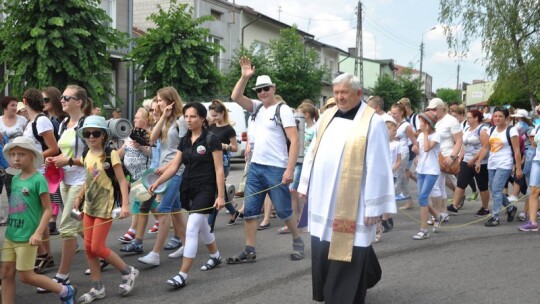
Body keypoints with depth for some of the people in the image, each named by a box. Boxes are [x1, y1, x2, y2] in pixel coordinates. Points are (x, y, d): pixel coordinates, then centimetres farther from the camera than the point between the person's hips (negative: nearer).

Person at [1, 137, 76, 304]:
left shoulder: (38, 179, -13)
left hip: (27, 237, -7)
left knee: (26, 276, 1)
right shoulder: (14, 179, 8)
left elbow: (48, 209, -13)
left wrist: (38, 233, -20)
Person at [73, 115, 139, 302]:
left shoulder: (110, 154, -12)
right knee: (88, 247, 6)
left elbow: (122, 180, -15)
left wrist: (125, 204, -22)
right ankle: (97, 287, 17)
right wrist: (79, 197, 15)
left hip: (105, 206, -7)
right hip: (89, 206, 7)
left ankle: (128, 272, 13)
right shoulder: (86, 155, 6)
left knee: (97, 247, -7)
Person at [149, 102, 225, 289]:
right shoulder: (184, 140, 8)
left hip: (205, 190, -7)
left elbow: (219, 170, -11)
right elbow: (174, 166, 8)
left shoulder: (211, 140, -10)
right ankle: (215, 256, 44)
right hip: (188, 189, 7)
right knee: (202, 226, 21)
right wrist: (157, 182, -4)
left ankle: (182, 275, -12)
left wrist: (221, 196, -16)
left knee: (191, 230, -14)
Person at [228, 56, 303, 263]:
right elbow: (235, 97, 3)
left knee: (283, 210, 4)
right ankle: (249, 251, 9)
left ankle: (297, 241, 27)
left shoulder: (283, 110, -9)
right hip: (256, 167, 6)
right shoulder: (257, 107, 11)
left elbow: (295, 141, -15)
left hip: (276, 168, -6)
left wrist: (290, 170, -21)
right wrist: (244, 77, -10)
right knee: (250, 210, 4)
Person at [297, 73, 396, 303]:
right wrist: (305, 185, 16)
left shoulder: (372, 122, -10)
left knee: (347, 254, 0)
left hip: (351, 204, -6)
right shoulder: (327, 117, 10)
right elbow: (313, 153, 17)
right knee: (323, 252, 16)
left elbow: (378, 167, -13)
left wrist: (374, 205, -15)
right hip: (323, 199, 7)